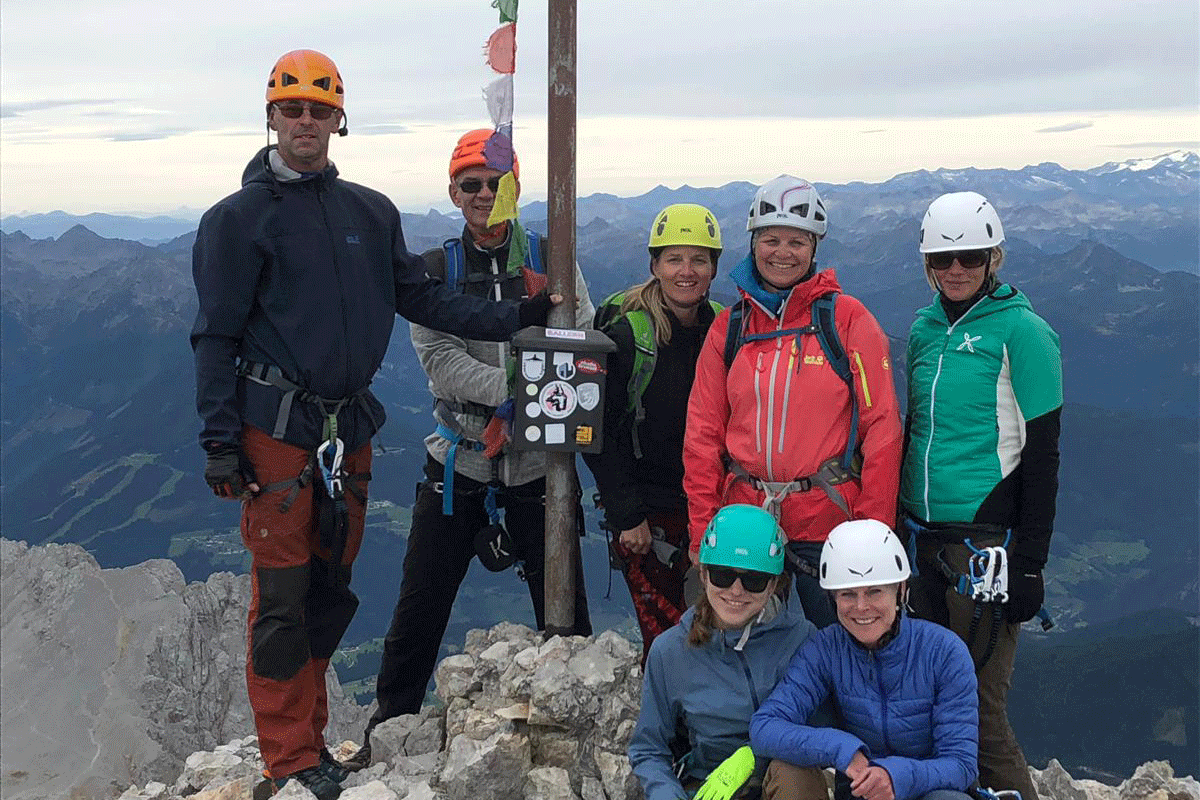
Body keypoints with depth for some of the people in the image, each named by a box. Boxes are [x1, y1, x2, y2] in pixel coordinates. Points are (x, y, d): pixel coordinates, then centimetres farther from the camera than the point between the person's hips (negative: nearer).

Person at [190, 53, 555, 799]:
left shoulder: (372, 212, 11)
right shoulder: (238, 218, -3)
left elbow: (420, 298, 13)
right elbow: (217, 337, -4)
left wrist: (515, 317, 4)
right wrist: (220, 441, -10)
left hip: (349, 429, 5)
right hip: (276, 429, -5)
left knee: (331, 584, 12)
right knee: (282, 593, -3)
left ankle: (310, 736, 25)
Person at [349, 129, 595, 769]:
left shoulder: (550, 259, 4)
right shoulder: (434, 270, 3)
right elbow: (440, 363, -9)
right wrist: (520, 390, -22)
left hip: (538, 462, 0)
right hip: (458, 461, 0)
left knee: (564, 610, 5)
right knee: (419, 609, 4)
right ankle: (387, 732, 21)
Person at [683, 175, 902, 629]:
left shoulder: (847, 319, -2)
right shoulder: (728, 327, 7)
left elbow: (882, 426, -6)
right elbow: (703, 433, 7)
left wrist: (874, 532, -10)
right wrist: (702, 531, 1)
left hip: (829, 523, -3)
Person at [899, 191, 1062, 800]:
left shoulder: (1021, 330, -8)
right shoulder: (925, 329, 10)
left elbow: (1041, 456, -9)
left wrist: (1030, 564, -12)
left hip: (985, 542, -6)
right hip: (923, 538, 6)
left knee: (979, 709, -3)